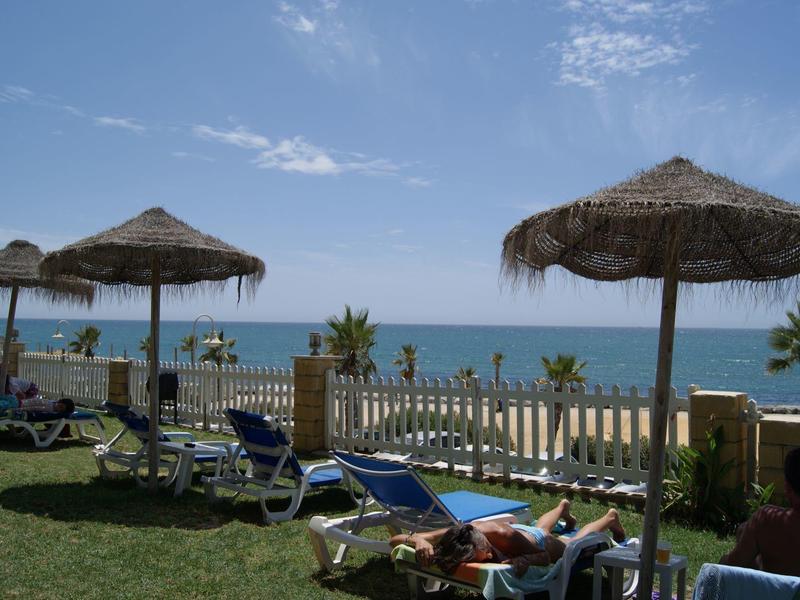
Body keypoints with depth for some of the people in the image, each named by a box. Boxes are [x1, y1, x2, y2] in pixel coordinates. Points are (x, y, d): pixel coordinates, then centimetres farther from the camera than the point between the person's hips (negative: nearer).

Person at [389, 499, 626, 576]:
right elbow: (395, 539, -42)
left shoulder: (504, 536, -50)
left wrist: (527, 559, -57)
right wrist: (417, 539, -63)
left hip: (535, 540, -3)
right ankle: (562, 507, 71)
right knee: (539, 528, 40)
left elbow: (554, 554, -38)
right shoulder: (454, 535, -43)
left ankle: (610, 517, 59)